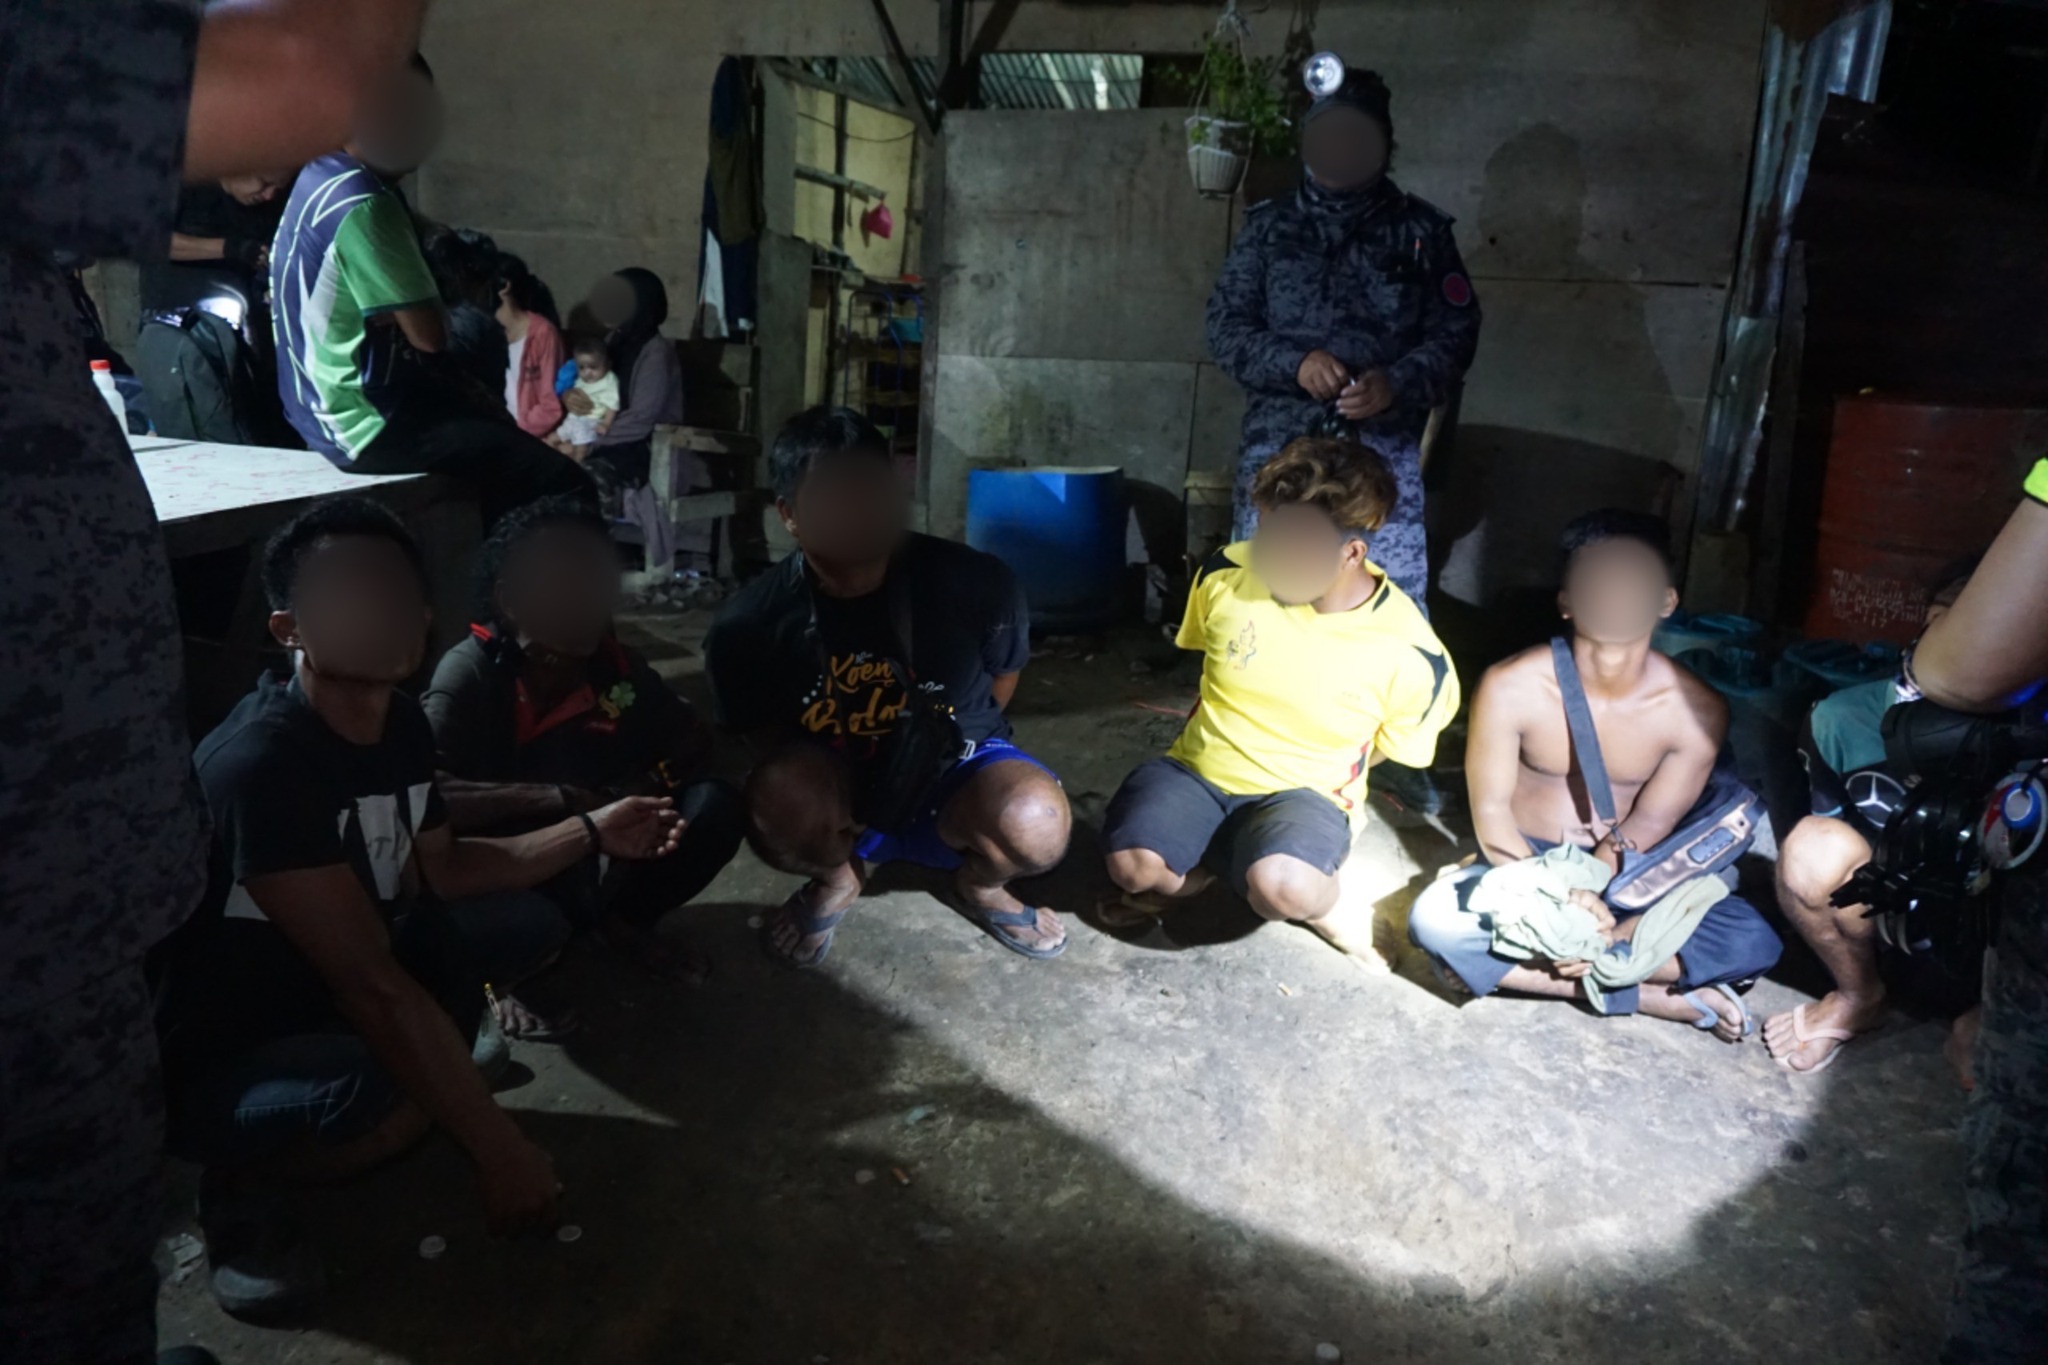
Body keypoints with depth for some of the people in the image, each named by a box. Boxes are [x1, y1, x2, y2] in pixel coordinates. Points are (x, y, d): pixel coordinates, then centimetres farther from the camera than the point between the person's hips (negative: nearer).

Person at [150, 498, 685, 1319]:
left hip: (326, 992, 8)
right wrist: (498, 1149, -32)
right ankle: (239, 1176, -4)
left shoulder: (398, 721, -6)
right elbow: (371, 981, -34)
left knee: (528, 925, 2)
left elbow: (440, 869, 9)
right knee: (384, 1098, -36)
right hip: (215, 1059, -8)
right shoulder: (258, 764, -32)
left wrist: (592, 833, -1)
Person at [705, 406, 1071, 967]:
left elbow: (1002, 676, 1)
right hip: (833, 799, 1)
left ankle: (979, 883, 7)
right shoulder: (749, 624, -17)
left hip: (952, 777, 0)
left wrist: (936, 750, -1)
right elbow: (760, 739, -3)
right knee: (778, 799, -35)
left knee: (1035, 823, -34)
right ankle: (838, 876, 5)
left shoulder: (973, 583, -20)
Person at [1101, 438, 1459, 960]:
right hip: (1198, 768, 2)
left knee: (1282, 888, -35)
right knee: (1133, 867, -27)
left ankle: (1319, 907, 1)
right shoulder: (1228, 573, -14)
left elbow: (1395, 745, 3)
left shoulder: (1407, 651, -18)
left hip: (1303, 794, -2)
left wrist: (1323, 780, 5)